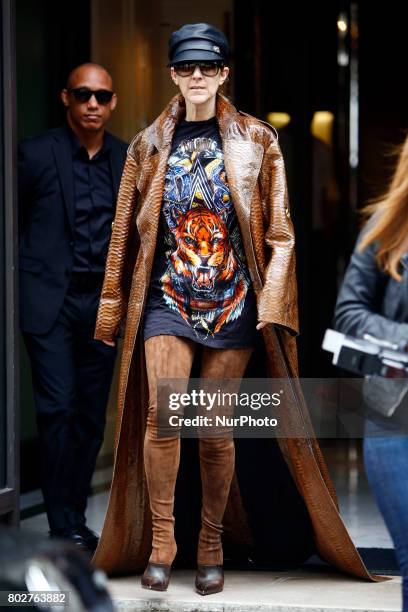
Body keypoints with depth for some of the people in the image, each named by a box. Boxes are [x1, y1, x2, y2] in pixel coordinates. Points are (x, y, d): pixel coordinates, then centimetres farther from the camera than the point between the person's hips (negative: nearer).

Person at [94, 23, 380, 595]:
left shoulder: (256, 142, 4)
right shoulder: (149, 146, 9)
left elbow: (278, 231, 2)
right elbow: (126, 231, 13)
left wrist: (273, 303, -8)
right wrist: (112, 306, 12)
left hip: (234, 301, -1)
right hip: (167, 297, 1)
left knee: (216, 428, 1)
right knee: (162, 413, -16)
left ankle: (212, 543, 16)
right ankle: (161, 535, -4)